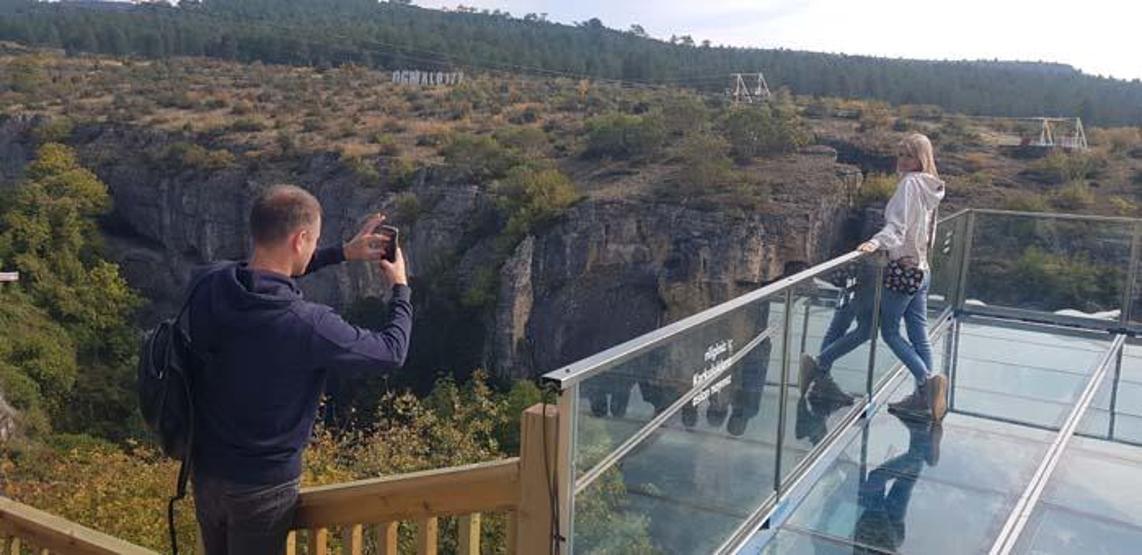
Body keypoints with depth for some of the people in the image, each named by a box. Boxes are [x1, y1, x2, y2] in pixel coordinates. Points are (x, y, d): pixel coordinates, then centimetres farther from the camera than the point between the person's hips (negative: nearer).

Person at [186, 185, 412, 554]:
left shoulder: (207, 286, -14)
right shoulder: (307, 325, -31)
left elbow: (262, 276, 10)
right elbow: (391, 353, -14)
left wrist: (343, 253, 11)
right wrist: (401, 288, 4)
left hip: (204, 469, 6)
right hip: (262, 487, -6)